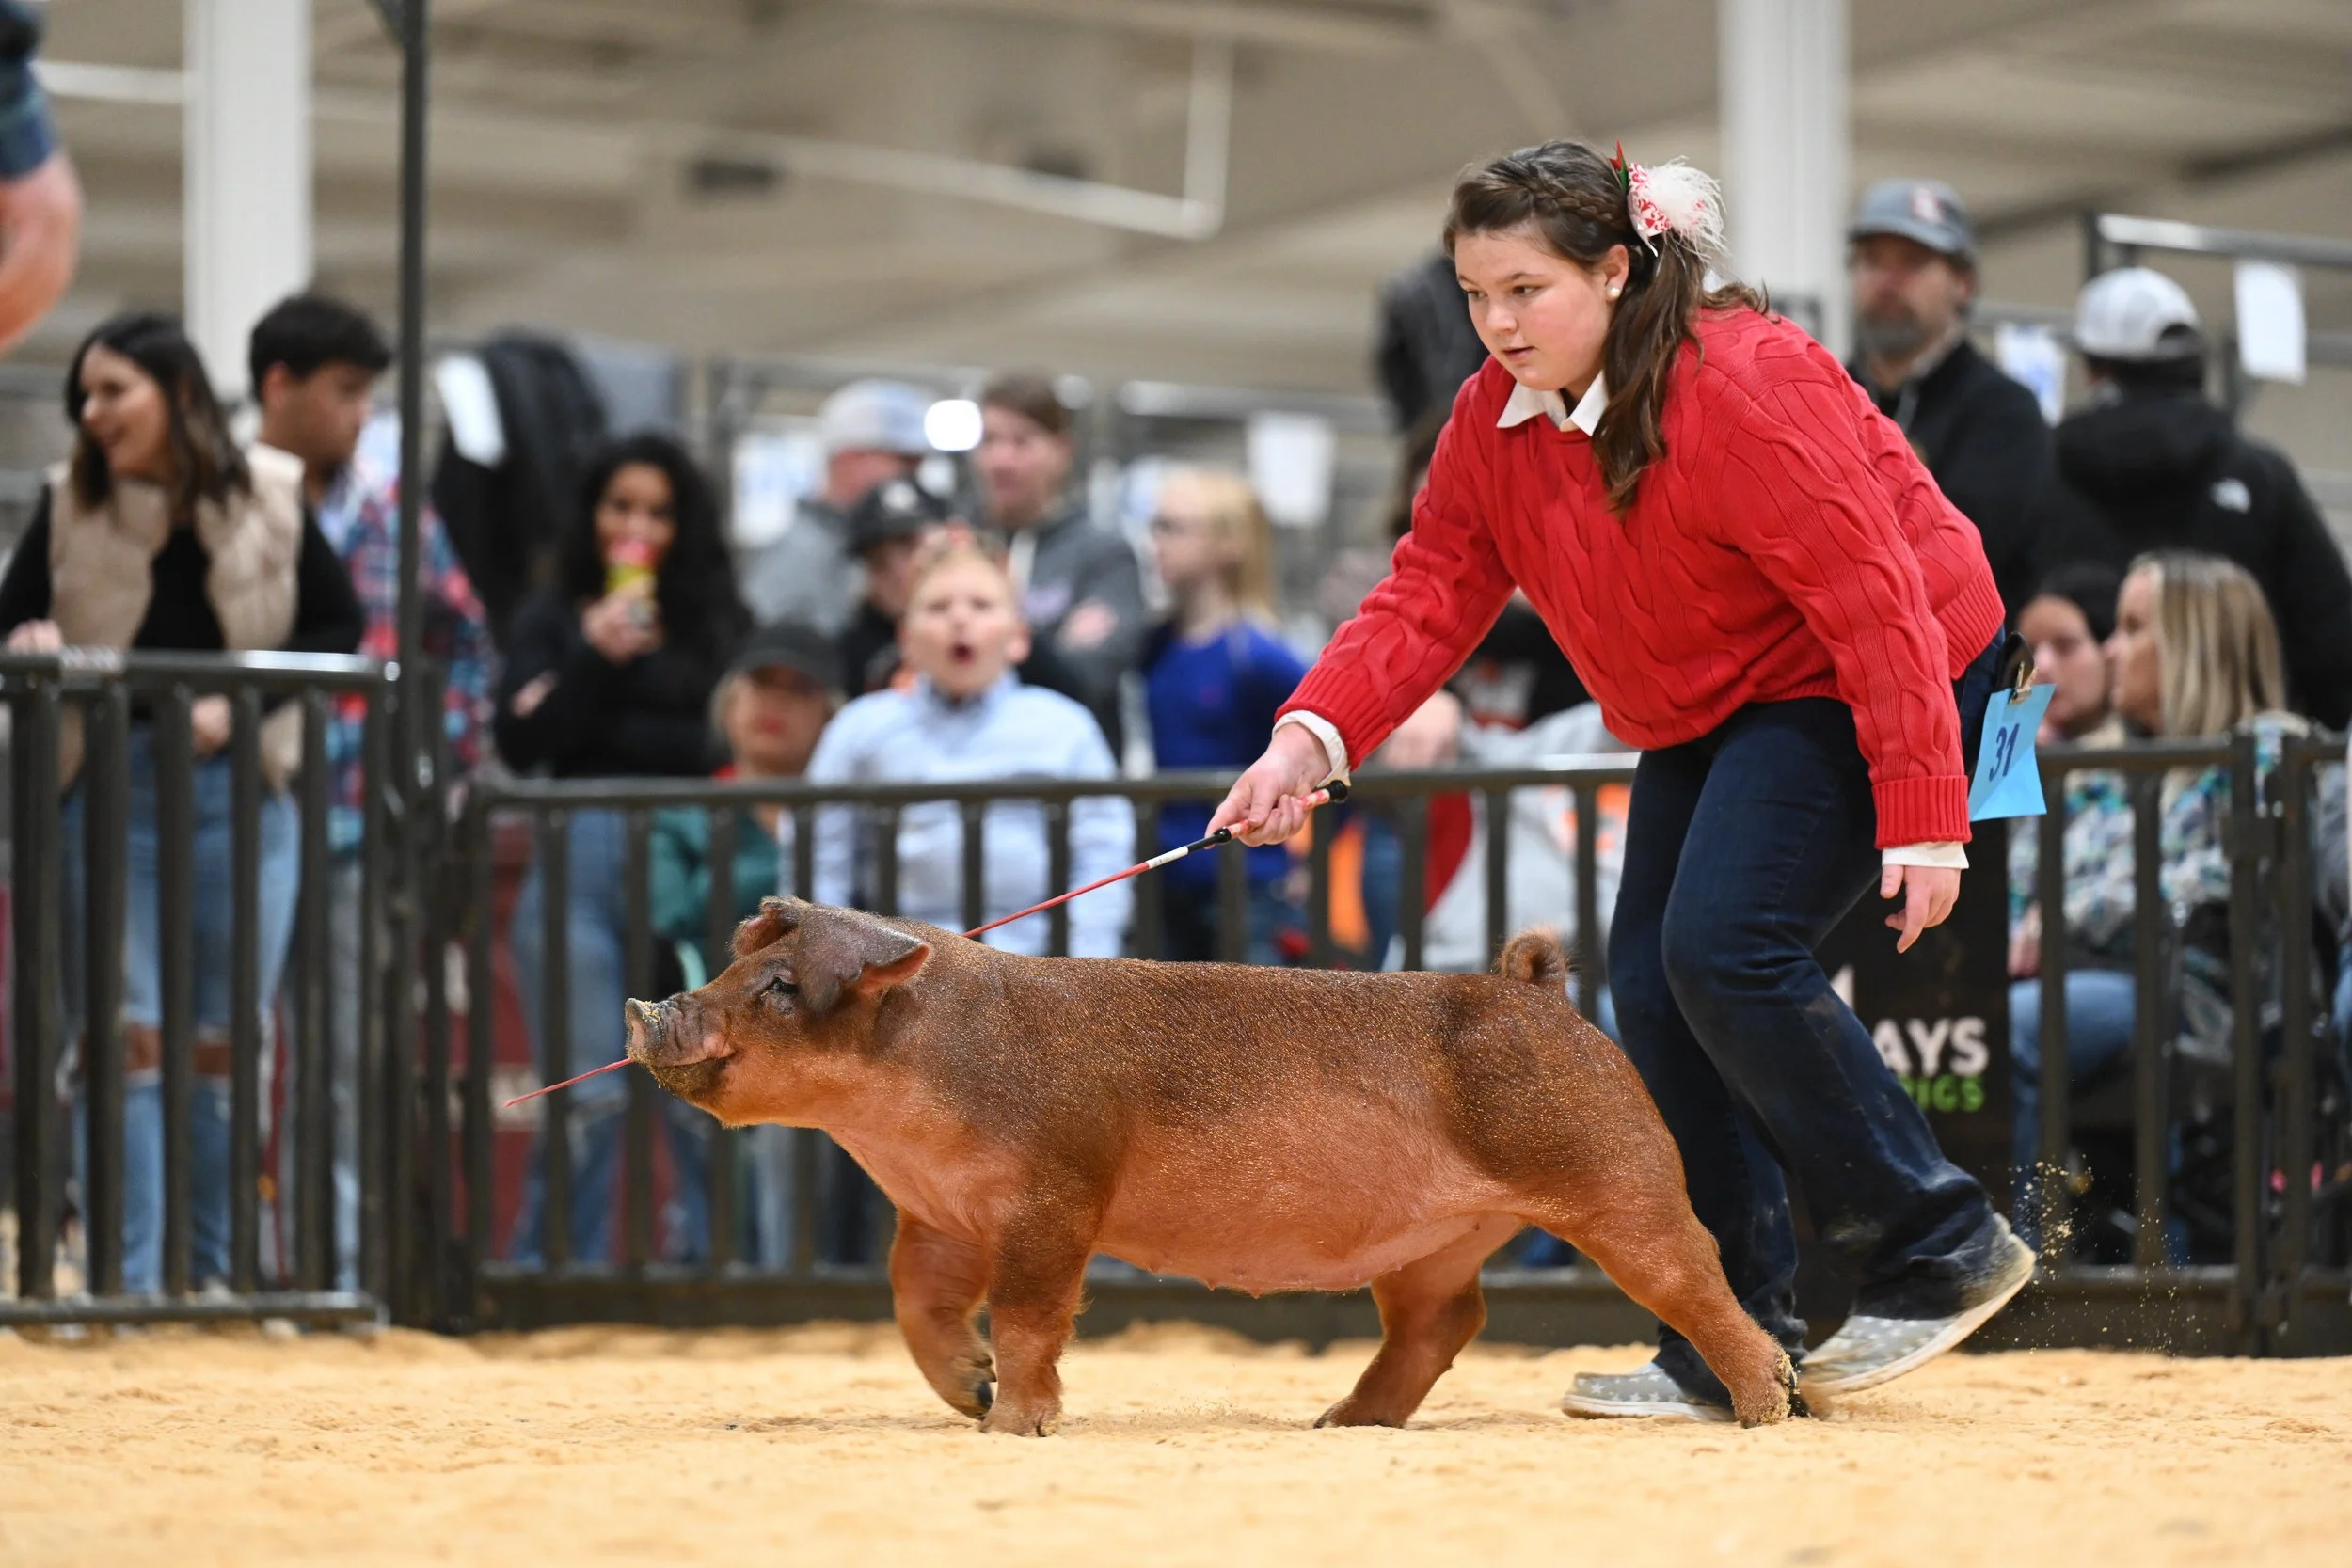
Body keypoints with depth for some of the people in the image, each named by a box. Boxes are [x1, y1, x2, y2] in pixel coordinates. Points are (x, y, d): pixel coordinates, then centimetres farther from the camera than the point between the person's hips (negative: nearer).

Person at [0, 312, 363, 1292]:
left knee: (225, 1043, 6)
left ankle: (215, 1269, 16)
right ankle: (132, 1276, -1)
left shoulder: (266, 503, -2)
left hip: (239, 784, 0)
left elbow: (340, 627, 3)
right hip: (111, 786, 0)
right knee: (131, 1037, -4)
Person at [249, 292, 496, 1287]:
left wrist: (448, 753, 9)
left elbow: (466, 641, 19)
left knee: (360, 1066, 5)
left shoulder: (393, 511, 10)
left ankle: (351, 1268, 9)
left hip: (368, 833, 3)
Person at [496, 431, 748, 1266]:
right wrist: (596, 658, -7)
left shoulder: (718, 623, 13)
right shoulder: (553, 620, 14)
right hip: (581, 858, 0)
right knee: (587, 1094, -4)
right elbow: (520, 742, 1)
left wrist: (611, 735, 4)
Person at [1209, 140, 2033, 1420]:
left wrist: (1922, 818, -31)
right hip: (1709, 711, 9)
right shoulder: (1493, 416, -2)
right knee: (1653, 987, 0)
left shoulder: (1743, 389, -27)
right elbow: (1431, 591, -6)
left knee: (1726, 948, -22)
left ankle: (1939, 1251, -8)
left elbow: (1873, 600, -28)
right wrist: (1314, 735, -24)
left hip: (1859, 687, -9)